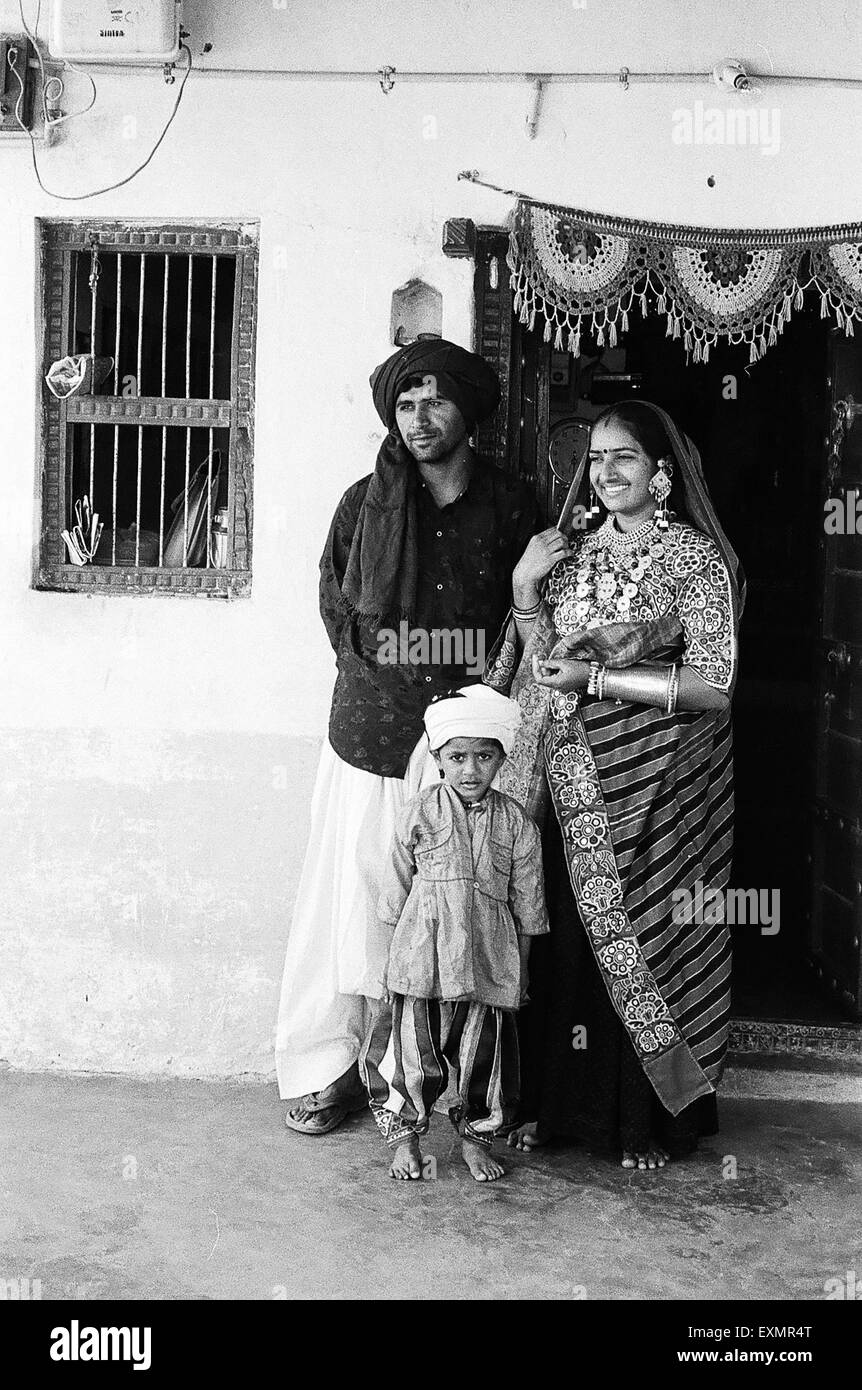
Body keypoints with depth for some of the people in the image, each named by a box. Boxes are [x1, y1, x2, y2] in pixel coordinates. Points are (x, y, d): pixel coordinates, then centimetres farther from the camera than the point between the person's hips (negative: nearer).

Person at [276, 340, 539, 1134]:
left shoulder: (511, 508, 6)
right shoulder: (365, 502, 7)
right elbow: (336, 610, 13)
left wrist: (488, 680, 0)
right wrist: (377, 669, 3)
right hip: (372, 732, 1)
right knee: (354, 896, 2)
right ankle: (329, 1068, 14)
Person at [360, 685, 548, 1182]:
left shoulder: (516, 823, 0)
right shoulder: (419, 814, -1)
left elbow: (526, 909, 5)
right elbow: (396, 899, 4)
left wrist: (519, 977, 6)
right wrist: (396, 962, 4)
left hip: (488, 966, 1)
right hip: (422, 963, -1)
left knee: (484, 1053, 9)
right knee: (413, 1052, 6)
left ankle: (477, 1139, 30)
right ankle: (405, 1139, 26)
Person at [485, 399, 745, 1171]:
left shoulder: (696, 557, -5)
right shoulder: (573, 550, 11)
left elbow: (713, 687, -13)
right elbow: (544, 666, 9)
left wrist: (595, 679, -15)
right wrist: (524, 590, -6)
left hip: (656, 786, -4)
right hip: (576, 781, 4)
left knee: (643, 935, 3)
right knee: (563, 933, 6)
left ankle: (651, 1120, 19)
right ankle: (550, 1103, 22)